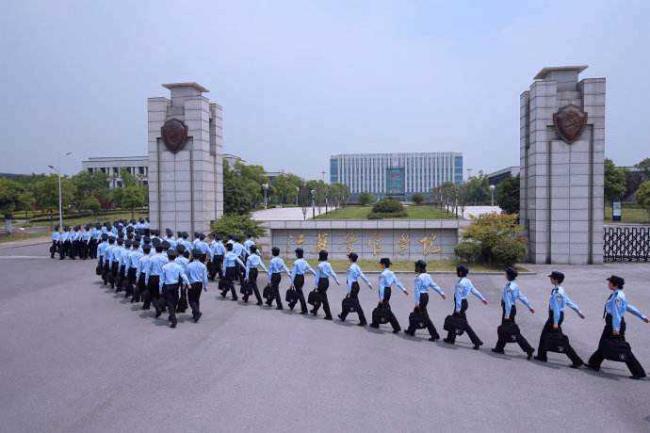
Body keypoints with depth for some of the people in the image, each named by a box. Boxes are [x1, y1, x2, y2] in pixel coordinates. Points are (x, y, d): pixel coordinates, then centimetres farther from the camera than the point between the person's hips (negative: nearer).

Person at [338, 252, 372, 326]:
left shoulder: (351, 268, -19)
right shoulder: (356, 267, 7)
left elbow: (350, 280, -20)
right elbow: (362, 275, 9)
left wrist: (349, 292, -17)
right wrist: (368, 283, 14)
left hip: (353, 287, -10)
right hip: (356, 285, 10)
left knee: (356, 305, -4)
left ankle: (363, 321, -1)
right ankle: (343, 316, 35)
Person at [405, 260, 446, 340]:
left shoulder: (419, 277, -17)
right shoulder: (428, 276, 8)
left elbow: (416, 290, -18)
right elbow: (434, 285, 11)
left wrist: (416, 301, -18)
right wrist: (441, 293, 16)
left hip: (421, 297, -9)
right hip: (426, 296, 9)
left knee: (425, 317, -5)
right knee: (415, 313, 20)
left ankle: (434, 335, -5)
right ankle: (411, 330, 29)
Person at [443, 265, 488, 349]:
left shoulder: (460, 283, -22)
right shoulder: (467, 281, 6)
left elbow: (458, 296, -21)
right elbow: (474, 290, 11)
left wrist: (458, 308, -19)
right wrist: (482, 298, 20)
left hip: (460, 303, -10)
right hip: (465, 302, 10)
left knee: (464, 324, -4)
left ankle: (477, 341, -2)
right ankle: (451, 338, 29)